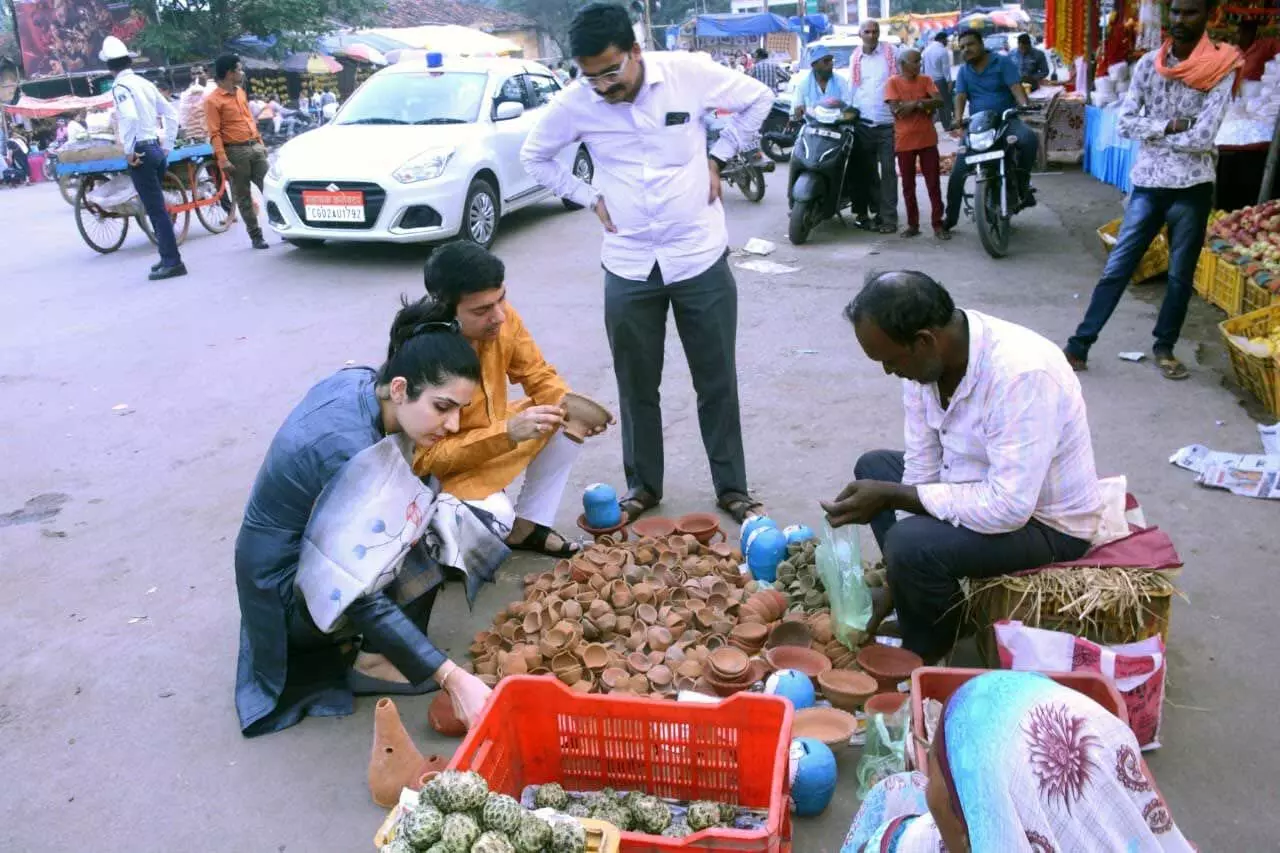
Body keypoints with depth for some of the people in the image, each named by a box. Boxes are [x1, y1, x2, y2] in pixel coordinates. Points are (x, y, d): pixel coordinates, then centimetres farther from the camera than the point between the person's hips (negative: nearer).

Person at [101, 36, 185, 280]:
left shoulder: (121, 86, -10)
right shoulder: (145, 83, 13)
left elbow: (130, 117, -27)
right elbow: (171, 115, 16)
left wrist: (129, 151, -19)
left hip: (141, 151, -8)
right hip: (157, 149, 8)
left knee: (156, 209, -7)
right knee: (156, 207, 14)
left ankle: (172, 262, -7)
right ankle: (168, 257, 18)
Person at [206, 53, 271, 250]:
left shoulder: (240, 92, 14)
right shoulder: (213, 100, -8)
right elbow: (215, 134, -12)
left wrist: (260, 142, 20)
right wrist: (223, 160, -20)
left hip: (255, 148, 6)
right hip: (235, 152, -6)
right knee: (243, 197, 1)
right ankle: (256, 236, 6)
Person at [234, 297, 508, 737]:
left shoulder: (359, 381, -11)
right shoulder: (351, 452, -35)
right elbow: (361, 599, -33)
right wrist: (453, 678, -35)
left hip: (309, 546, 9)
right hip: (289, 589, -9)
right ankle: (374, 661, -9)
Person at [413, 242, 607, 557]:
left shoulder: (501, 317, -17)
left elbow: (538, 375, -3)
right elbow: (425, 458, -29)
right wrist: (508, 433, -38)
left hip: (495, 433, 7)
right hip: (441, 469, -7)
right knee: (496, 515, -32)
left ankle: (527, 526, 3)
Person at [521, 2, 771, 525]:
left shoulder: (688, 72, -9)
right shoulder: (575, 104, -6)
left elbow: (757, 99, 6)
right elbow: (533, 156, 11)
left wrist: (718, 157, 1)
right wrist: (589, 198, 2)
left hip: (701, 259, -1)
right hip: (628, 267, 1)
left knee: (718, 383, 8)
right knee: (637, 387, 11)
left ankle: (732, 488, 23)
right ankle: (643, 485, 30)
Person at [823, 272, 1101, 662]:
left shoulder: (1022, 373, -35)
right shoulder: (926, 357, -11)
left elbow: (1008, 508, -36)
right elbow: (923, 470, -4)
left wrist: (891, 496, -30)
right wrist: (896, 583, -4)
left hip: (1046, 522, -8)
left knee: (910, 545, -28)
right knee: (873, 466, 12)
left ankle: (927, 657, 3)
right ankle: (915, 610, 14)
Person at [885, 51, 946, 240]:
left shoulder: (925, 80, 6)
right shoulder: (893, 82, -2)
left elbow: (939, 101, -7)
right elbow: (896, 109, -13)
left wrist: (914, 104, -16)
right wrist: (921, 103, -10)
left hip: (927, 139, 2)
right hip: (905, 141, -2)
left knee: (934, 183, 1)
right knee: (908, 185, 7)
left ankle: (938, 224, 5)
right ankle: (912, 224, 17)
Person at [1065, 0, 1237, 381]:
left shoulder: (1221, 70, -7)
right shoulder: (1148, 64, 2)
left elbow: (1202, 138, -16)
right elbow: (1124, 123, -3)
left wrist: (1151, 133, -7)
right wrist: (1168, 127, -14)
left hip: (1192, 188, -2)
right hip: (1147, 185, 2)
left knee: (1181, 276, 9)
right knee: (1116, 268, 1)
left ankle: (1164, 347, 25)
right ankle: (1079, 345, 5)